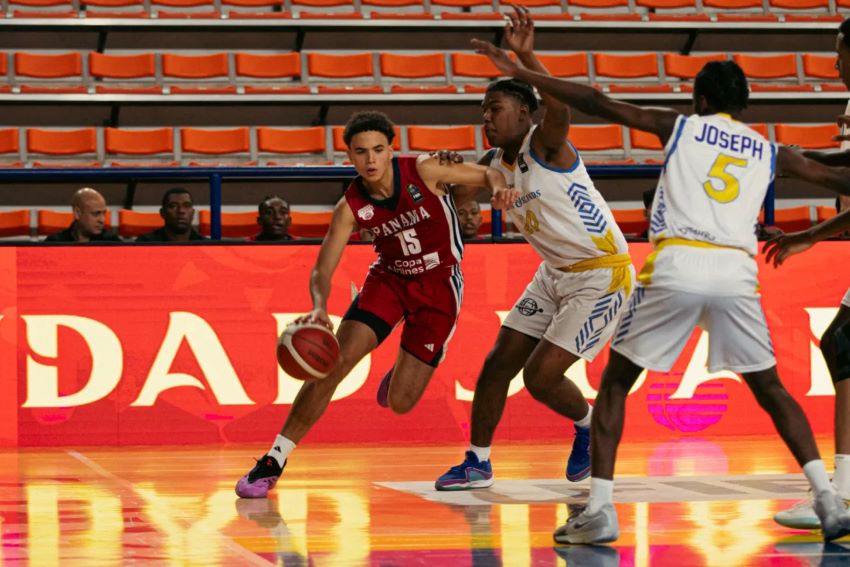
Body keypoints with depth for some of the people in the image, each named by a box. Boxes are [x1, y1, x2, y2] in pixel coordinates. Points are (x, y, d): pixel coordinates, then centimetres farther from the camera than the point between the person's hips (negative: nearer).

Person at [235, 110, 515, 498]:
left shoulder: (423, 172, -21)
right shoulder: (351, 207, -15)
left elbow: (487, 173, -7)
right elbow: (322, 270, -17)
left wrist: (499, 187, -33)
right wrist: (319, 308, -39)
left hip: (439, 284, -1)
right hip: (389, 278, 2)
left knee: (400, 403, -6)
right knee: (333, 363, -17)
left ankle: (412, 364, 34)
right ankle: (273, 463, -10)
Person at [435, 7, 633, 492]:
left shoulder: (544, 144, -19)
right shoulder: (496, 166, 5)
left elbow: (560, 109, -41)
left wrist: (527, 57, -53)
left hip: (603, 275, -9)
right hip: (556, 274, 9)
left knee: (540, 376, -11)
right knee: (498, 364, 5)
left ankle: (589, 427, 18)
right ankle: (478, 463, 19)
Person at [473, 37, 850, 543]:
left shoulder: (680, 126, 16)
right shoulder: (770, 152, 21)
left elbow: (598, 104, 12)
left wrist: (519, 73, 16)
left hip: (676, 266, -2)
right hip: (737, 272, 2)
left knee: (615, 382, 13)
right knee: (771, 390, 20)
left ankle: (600, 511, 1)